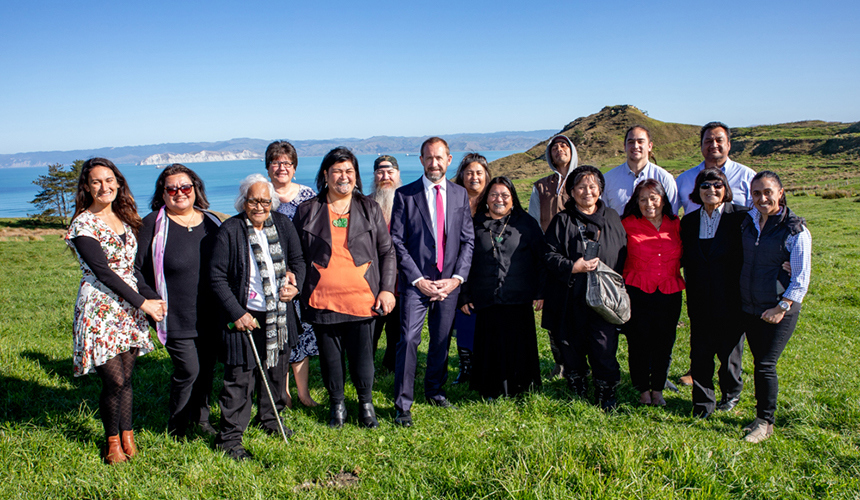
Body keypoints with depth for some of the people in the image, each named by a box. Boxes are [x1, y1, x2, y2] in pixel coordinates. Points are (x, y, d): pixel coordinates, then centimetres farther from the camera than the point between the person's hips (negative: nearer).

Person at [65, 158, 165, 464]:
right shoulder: (83, 224, -9)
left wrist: (155, 298, 1)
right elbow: (102, 271, -15)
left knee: (126, 377, 9)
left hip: (129, 309, 6)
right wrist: (143, 302, -15)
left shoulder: (125, 219, 11)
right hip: (99, 310, -5)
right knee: (114, 381, -5)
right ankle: (112, 439, 17)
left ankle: (127, 435, 25)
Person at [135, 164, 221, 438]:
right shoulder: (154, 223, -4)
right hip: (177, 318, -4)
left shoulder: (211, 222, 8)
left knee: (207, 367, 12)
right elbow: (136, 268, -3)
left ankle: (200, 418, 33)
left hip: (210, 315, 4)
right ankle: (176, 426, 18)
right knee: (188, 370, -5)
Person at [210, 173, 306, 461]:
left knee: (277, 369, 17)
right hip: (245, 316, -5)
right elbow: (217, 277, -9)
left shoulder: (283, 224, 3)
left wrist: (295, 286, -6)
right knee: (240, 377, -2)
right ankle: (229, 437, 12)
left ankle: (270, 420, 38)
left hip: (280, 314, 5)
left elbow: (297, 260, 14)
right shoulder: (230, 230, -10)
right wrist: (237, 313, -13)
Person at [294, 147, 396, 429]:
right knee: (330, 356, 10)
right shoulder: (307, 211, 6)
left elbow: (387, 252, 8)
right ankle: (336, 404, 30)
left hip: (362, 298, 0)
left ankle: (366, 403, 27)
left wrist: (387, 289, 0)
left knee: (362, 356, 4)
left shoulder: (370, 209, 7)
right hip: (323, 299, 1)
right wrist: (296, 287, 4)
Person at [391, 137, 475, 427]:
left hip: (449, 282, 3)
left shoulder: (460, 195, 9)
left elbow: (468, 240, 7)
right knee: (409, 340, -10)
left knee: (442, 340, 12)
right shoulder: (405, 195, -2)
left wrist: (457, 278, -5)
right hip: (416, 281, -3)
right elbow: (397, 242, -5)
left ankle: (435, 390, 33)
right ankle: (403, 405, 1)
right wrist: (418, 280, -12)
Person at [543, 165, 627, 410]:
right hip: (571, 299, 0)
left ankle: (607, 394, 14)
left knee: (604, 347, -4)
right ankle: (578, 391, 26)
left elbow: (623, 255, 14)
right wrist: (573, 267, -16)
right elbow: (550, 255, -1)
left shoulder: (612, 218, 11)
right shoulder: (562, 220, 3)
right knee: (573, 347, 8)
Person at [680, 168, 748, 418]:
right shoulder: (689, 221, 7)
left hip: (730, 300, -3)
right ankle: (703, 404, 19)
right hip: (700, 302, 3)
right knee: (699, 353, 4)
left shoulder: (740, 217, -6)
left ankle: (731, 394, 37)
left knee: (729, 350, 12)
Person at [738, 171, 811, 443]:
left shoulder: (796, 231, -11)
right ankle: (761, 417, 26)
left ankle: (765, 422, 12)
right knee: (759, 362, 13)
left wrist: (782, 308, -15)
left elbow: (801, 278, -11)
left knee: (765, 365, -4)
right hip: (748, 308, 5)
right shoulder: (748, 221, 4)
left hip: (779, 311, -5)